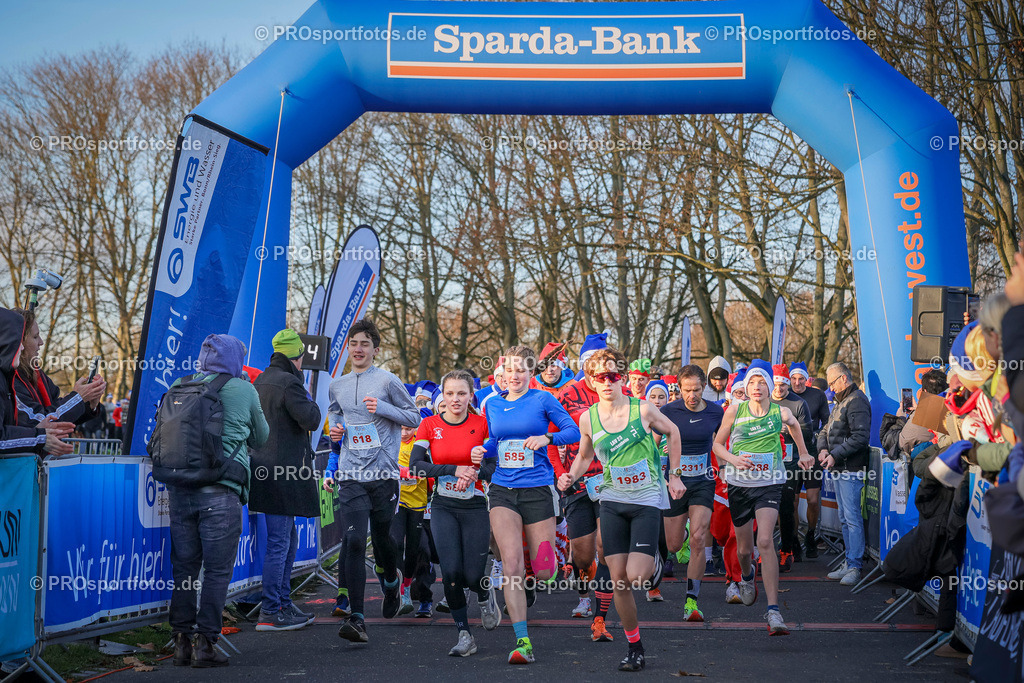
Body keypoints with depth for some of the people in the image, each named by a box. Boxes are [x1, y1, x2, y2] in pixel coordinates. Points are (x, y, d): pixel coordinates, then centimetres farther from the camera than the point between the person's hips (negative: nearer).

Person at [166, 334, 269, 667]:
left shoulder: (178, 387, 10)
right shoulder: (243, 390, 1)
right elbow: (260, 437, 14)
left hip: (179, 489, 5)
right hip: (220, 492, -4)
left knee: (183, 567, 11)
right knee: (217, 570, 2)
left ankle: (181, 642, 16)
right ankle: (205, 644, 1)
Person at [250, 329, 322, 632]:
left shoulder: (260, 381, 15)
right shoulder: (289, 383, -15)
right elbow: (311, 420, -20)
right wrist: (308, 399, -2)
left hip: (267, 468, 10)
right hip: (282, 471, -10)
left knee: (288, 538, 18)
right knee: (279, 542, -6)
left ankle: (283, 603, 24)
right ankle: (269, 613, -2)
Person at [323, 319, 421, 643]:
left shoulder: (387, 381, 0)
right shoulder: (337, 386, 13)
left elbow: (414, 417, 2)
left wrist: (382, 408, -12)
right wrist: (336, 430, 7)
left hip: (384, 473, -2)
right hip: (351, 475, 2)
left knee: (381, 537, 11)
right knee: (354, 540, -11)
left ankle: (391, 581, 45)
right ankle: (356, 618, -12)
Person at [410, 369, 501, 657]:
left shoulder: (482, 424, -4)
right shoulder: (429, 425, 0)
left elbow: (495, 465, -5)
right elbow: (415, 464, -10)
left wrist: (472, 474, -24)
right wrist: (455, 469, -19)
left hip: (475, 506, -1)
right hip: (443, 507, 1)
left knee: (473, 577, -5)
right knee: (451, 572, -10)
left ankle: (486, 596, 33)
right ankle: (464, 636, 6)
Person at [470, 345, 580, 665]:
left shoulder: (543, 400, 0)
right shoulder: (493, 405, 11)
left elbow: (573, 431, 0)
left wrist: (547, 438, -17)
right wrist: (481, 451, 2)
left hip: (538, 489, -2)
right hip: (502, 490, 2)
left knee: (543, 572, 1)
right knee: (512, 564, -14)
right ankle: (522, 641, -11)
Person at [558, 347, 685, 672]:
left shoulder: (642, 410, -8)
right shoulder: (588, 419, 0)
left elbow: (672, 432, 9)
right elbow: (585, 456, 16)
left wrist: (674, 476, 9)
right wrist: (570, 477, -5)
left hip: (647, 499, -3)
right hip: (613, 501, 3)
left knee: (636, 577, -15)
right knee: (618, 580, 0)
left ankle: (653, 563, 22)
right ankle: (635, 647, 16)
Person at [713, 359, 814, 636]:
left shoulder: (780, 412, -3)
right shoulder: (734, 411, -3)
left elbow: (794, 425, 22)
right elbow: (717, 444, 6)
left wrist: (803, 453, 28)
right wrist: (732, 458, -13)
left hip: (769, 484, -2)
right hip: (739, 484, 2)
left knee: (765, 542, -21)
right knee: (744, 547, 12)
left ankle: (773, 611, -21)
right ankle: (747, 576, 51)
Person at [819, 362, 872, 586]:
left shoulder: (857, 401, -12)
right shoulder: (841, 402, 20)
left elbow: (860, 437, -21)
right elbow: (826, 430, 22)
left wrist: (835, 455, -19)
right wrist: (823, 448, 2)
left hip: (851, 470, -10)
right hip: (838, 469, 10)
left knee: (852, 517, -9)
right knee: (844, 518, 13)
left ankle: (854, 567, -7)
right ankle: (849, 562, 19)